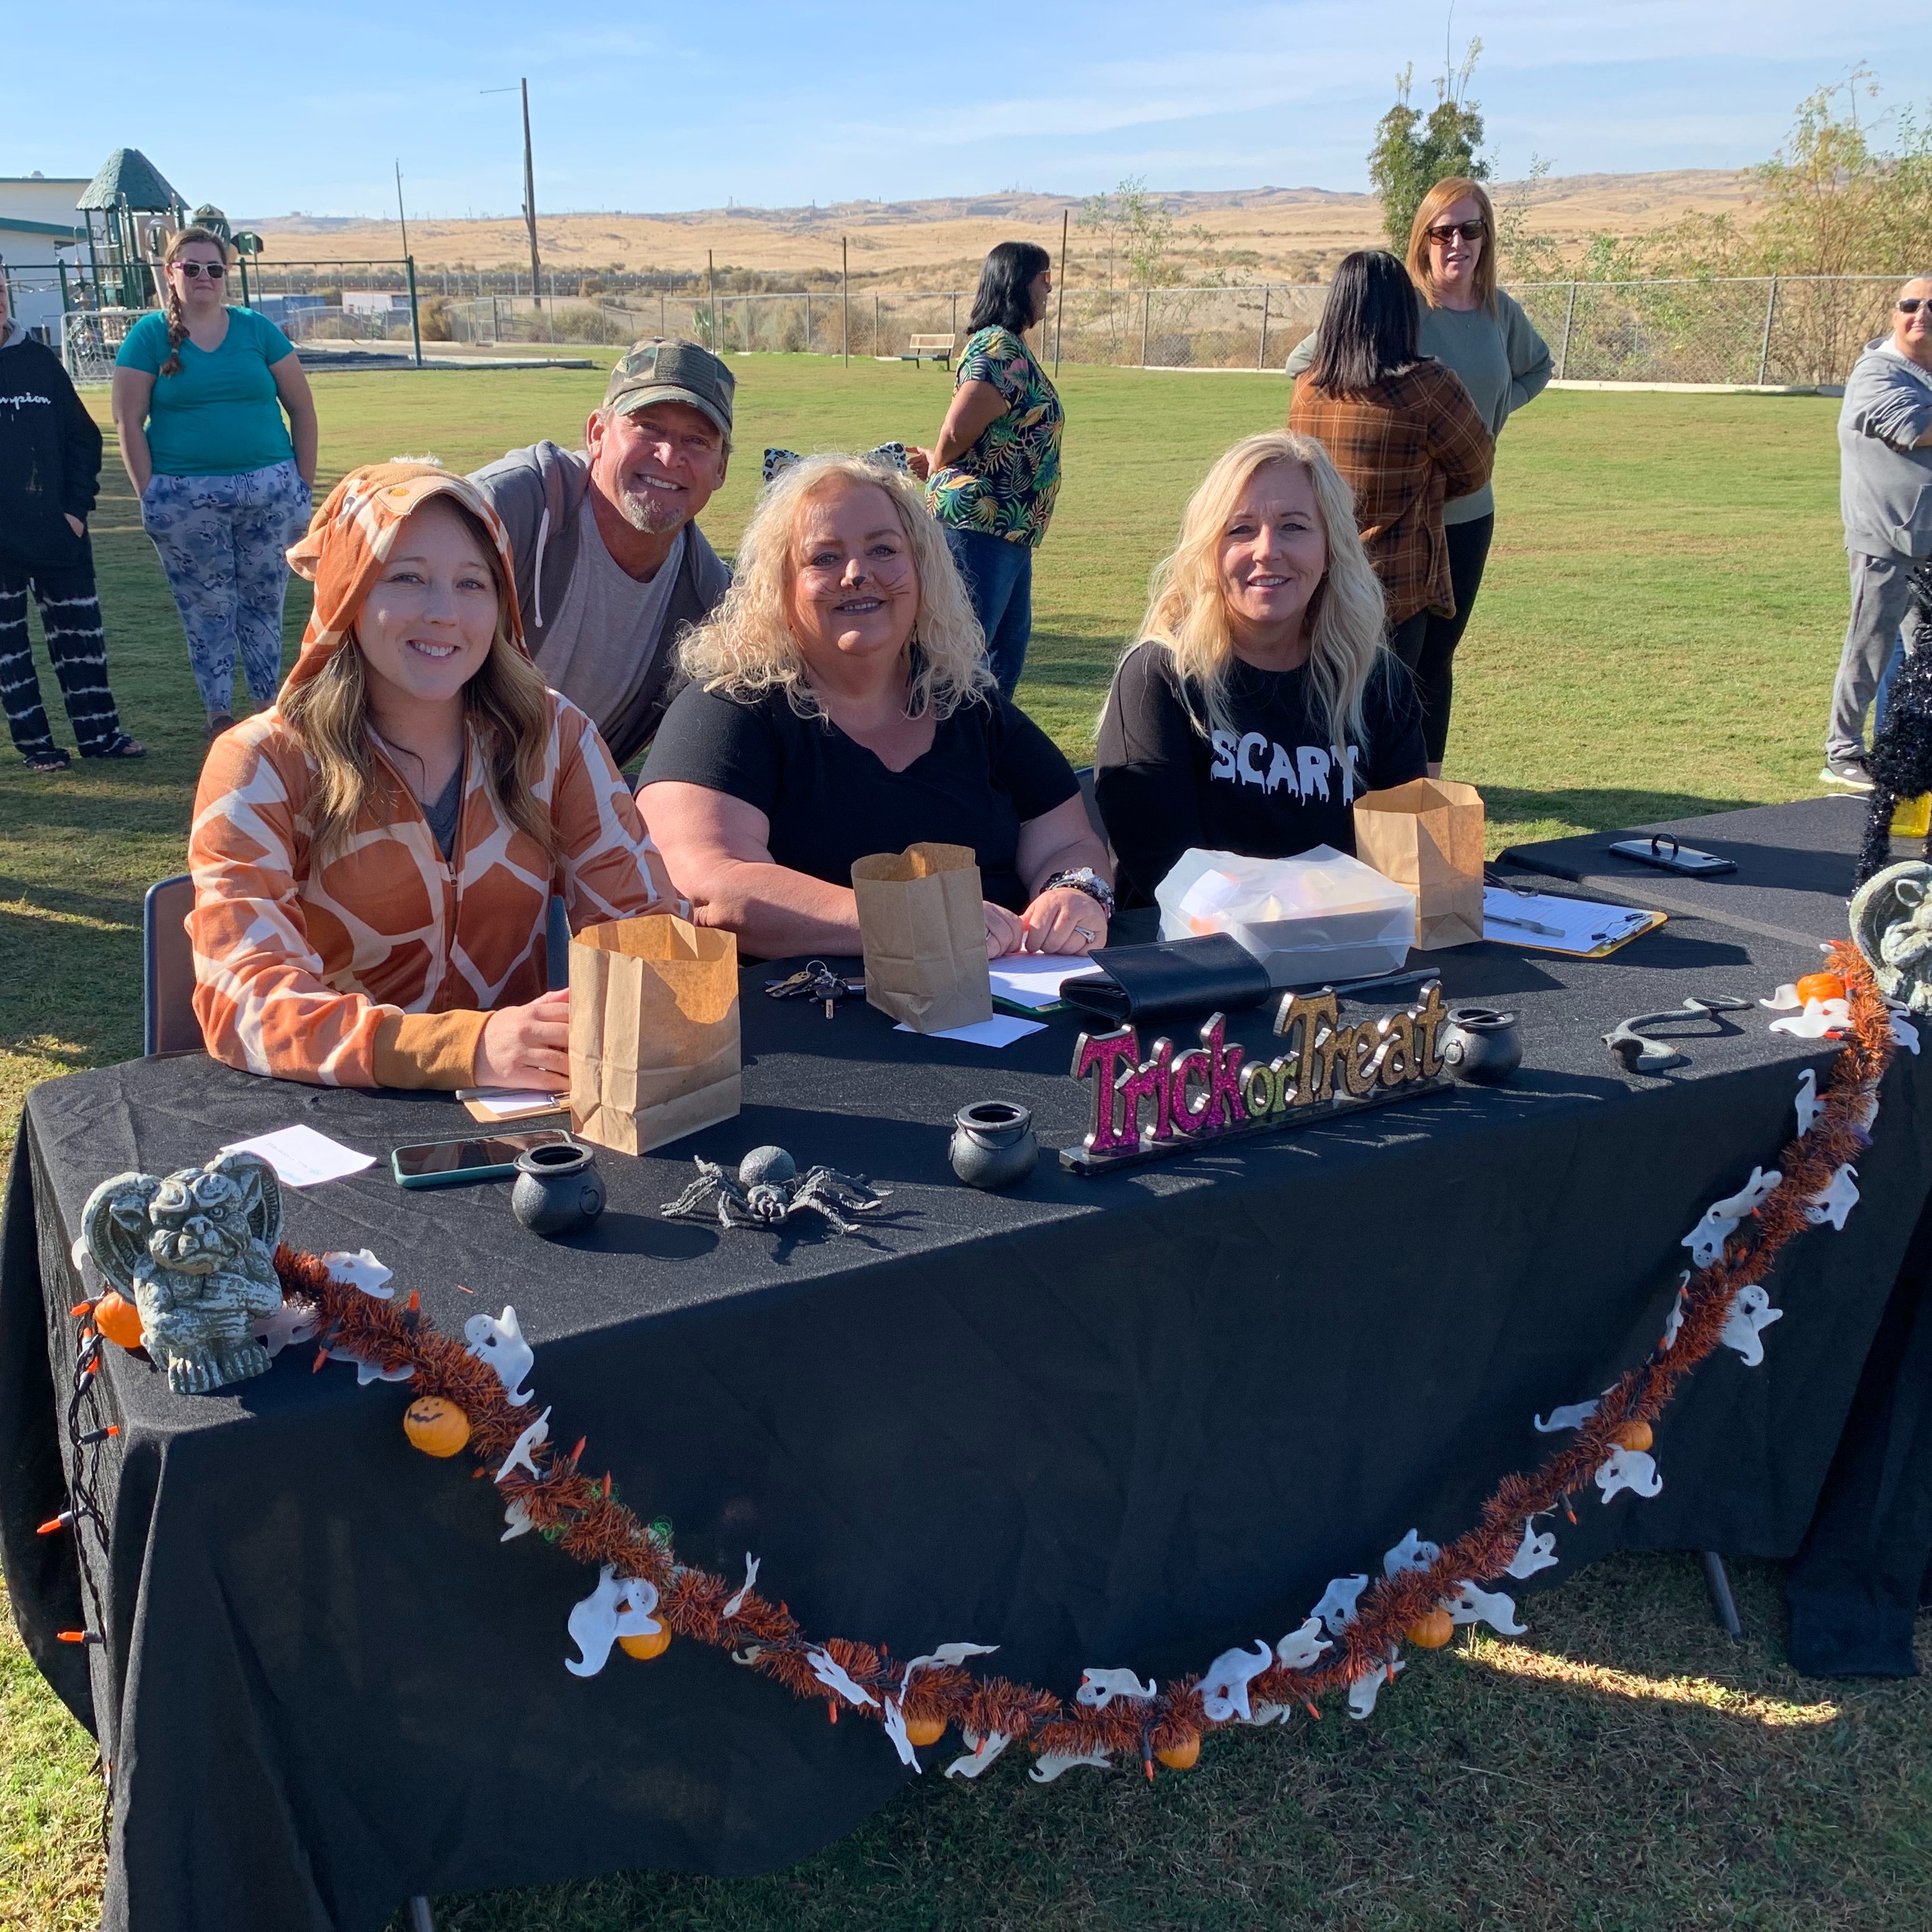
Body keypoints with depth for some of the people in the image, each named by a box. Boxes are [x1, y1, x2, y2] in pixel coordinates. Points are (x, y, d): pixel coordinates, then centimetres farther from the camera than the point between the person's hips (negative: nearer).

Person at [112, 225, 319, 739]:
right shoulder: (149, 335, 3)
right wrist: (150, 494, -6)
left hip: (269, 490, 1)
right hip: (185, 498, -1)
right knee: (206, 612, 4)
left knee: (265, 603, 7)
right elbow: (128, 421, 0)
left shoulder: (257, 329, 7)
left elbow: (301, 406, 8)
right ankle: (219, 715, 15)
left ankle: (269, 708, 19)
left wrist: (305, 481, 2)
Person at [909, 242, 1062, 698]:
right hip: (980, 520, -11)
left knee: (1010, 643, 17)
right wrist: (939, 467, 0)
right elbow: (956, 431, -20)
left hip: (1009, 526, 11)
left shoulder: (1011, 347, 17)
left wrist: (940, 462, 4)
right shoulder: (1000, 348, -16)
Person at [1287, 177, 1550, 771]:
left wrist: (1494, 413, 8)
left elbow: (1538, 368, 24)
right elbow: (1302, 361, -8)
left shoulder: (1502, 312, 4)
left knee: (1439, 650, 13)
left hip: (1469, 512, 5)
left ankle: (1430, 777, 23)